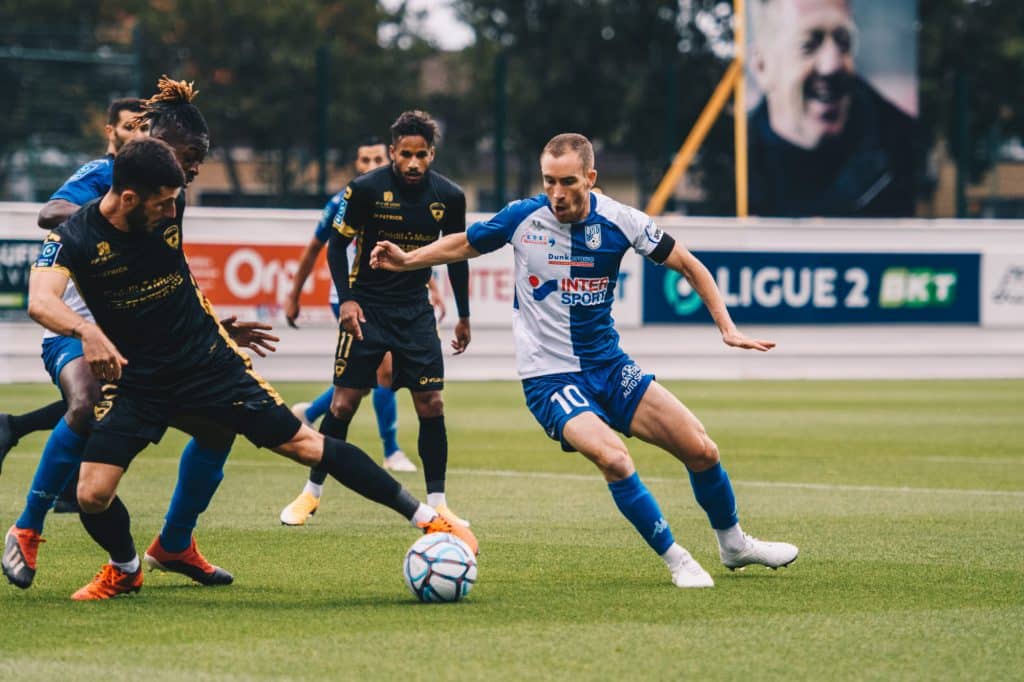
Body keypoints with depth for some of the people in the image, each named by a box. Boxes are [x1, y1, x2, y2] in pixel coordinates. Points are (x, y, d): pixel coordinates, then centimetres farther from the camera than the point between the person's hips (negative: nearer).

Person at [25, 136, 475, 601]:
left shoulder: (169, 213, -8)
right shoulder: (73, 238, -18)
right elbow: (40, 301, -37)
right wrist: (87, 332, -53)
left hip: (209, 361, 1)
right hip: (134, 382, -1)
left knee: (305, 444, -5)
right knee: (92, 494, -14)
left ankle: (427, 520, -2)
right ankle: (125, 570, 19)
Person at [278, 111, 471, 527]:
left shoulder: (449, 196, -4)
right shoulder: (366, 189, -12)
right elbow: (337, 242, -2)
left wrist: (463, 316, 14)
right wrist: (346, 299, -13)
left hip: (416, 310, 2)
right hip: (366, 308, -2)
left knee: (431, 404, -4)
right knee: (344, 401, -4)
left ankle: (436, 504, 5)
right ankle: (311, 495, 10)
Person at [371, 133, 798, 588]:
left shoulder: (620, 221, -8)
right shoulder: (523, 218, -10)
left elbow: (687, 265, 4)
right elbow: (465, 244, 9)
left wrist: (727, 327, -3)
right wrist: (408, 260, -6)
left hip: (609, 367, 3)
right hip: (549, 377, -3)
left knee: (702, 451, -2)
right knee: (612, 456, -29)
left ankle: (734, 545, 26)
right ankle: (677, 561, -13)